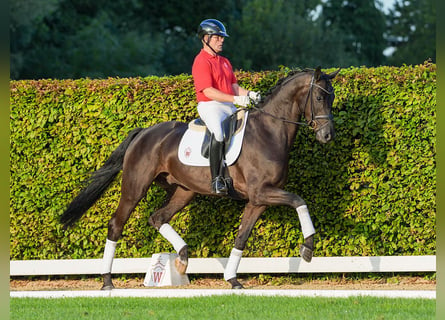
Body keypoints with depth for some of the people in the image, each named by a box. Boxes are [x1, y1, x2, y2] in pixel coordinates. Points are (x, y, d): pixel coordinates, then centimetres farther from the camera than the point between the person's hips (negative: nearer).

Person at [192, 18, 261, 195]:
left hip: (229, 107, 9)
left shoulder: (225, 62, 21)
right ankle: (217, 179, -37)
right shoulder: (201, 62, -9)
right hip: (210, 106, -9)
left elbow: (234, 86, 20)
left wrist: (248, 94, -2)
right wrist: (235, 99, -24)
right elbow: (208, 91, -18)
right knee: (218, 132, -35)